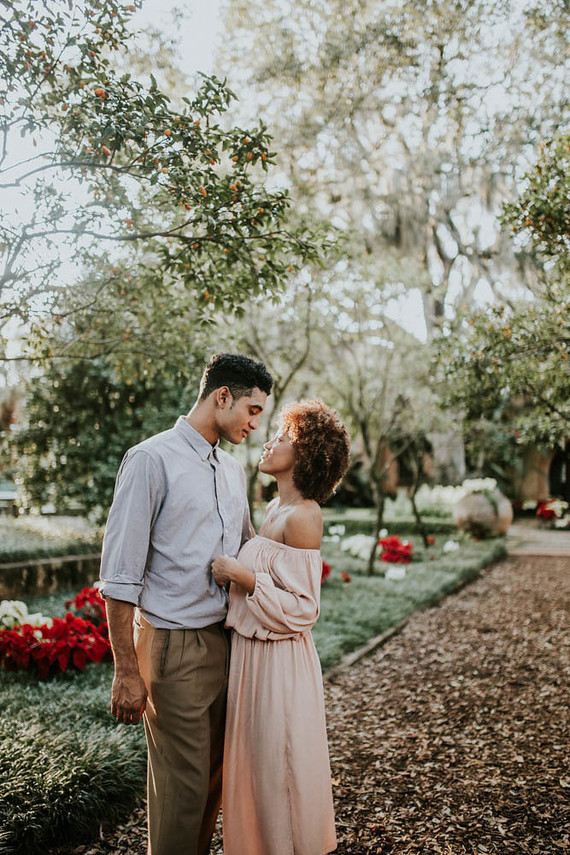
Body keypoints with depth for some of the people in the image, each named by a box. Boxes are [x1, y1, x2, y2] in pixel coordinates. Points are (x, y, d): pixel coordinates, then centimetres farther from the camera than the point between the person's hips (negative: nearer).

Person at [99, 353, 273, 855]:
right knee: (183, 785, 2)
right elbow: (119, 574, -13)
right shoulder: (152, 460, -11)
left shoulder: (233, 470, 12)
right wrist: (127, 671, -14)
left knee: (216, 775, 15)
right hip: (174, 644, -7)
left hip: (225, 639, 7)